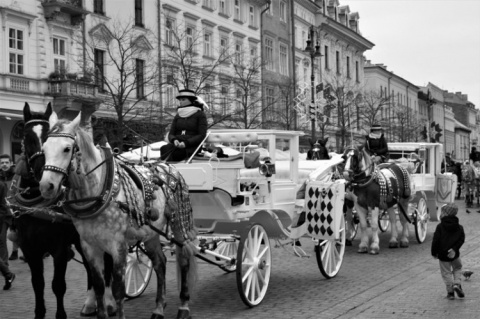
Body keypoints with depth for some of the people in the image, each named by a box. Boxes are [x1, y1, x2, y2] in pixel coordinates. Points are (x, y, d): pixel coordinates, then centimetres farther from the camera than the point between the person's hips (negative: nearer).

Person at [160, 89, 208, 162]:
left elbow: (202, 135, -4)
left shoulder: (200, 114, 6)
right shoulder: (177, 116, 20)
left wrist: (186, 143, -18)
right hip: (177, 145, 4)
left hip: (192, 146, -4)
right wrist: (174, 140, -12)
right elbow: (171, 134, 14)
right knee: (164, 148, -32)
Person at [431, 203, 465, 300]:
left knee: (446, 273, 8)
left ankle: (450, 292, 6)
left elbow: (435, 241, -12)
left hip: (443, 254, -2)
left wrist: (434, 252, -2)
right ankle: (457, 284, 3)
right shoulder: (459, 227, 0)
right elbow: (461, 240, -7)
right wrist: (454, 248, -8)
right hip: (455, 254, 2)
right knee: (457, 268, 24)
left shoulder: (440, 227, -11)